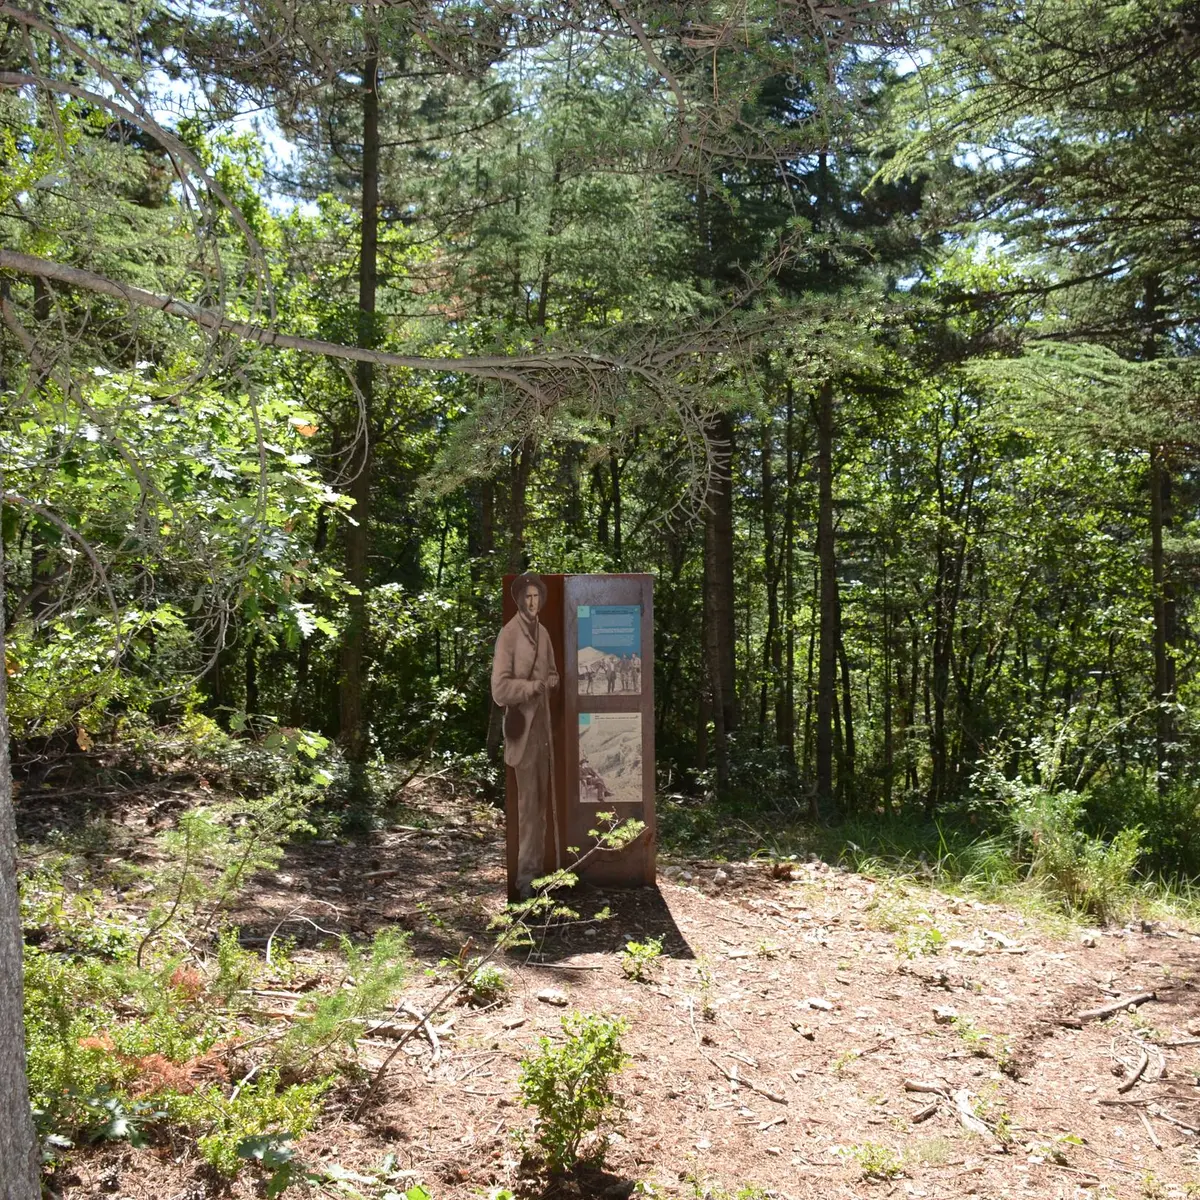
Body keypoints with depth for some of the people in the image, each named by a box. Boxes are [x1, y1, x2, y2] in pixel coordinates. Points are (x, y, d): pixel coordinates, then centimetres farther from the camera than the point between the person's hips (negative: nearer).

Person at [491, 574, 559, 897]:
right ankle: (526, 872, 5)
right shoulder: (508, 634, -15)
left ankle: (538, 864, 26)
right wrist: (532, 686, -18)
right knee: (527, 801, -4)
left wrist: (547, 683, -1)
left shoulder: (543, 632, 10)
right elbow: (499, 689, -21)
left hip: (543, 723, 8)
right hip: (522, 727, -8)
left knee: (542, 799, 14)